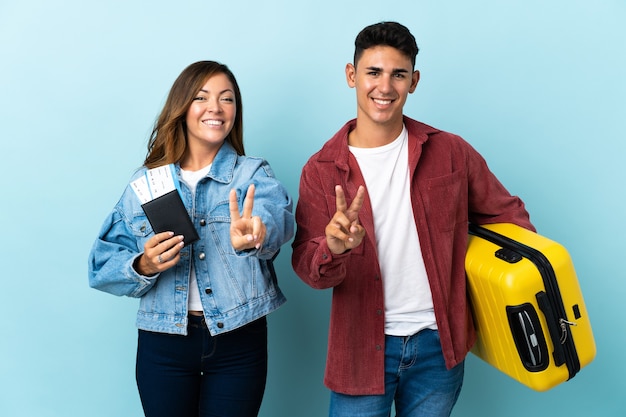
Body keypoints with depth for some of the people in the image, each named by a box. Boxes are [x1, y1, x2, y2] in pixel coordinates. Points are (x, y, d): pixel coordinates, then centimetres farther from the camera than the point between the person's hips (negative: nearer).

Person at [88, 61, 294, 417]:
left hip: (238, 341, -1)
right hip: (163, 343, 1)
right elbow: (103, 266, 2)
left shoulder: (253, 174, -1)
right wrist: (144, 266, -20)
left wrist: (254, 233, -48)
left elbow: (277, 216, -25)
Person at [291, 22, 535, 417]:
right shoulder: (322, 170, -4)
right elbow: (307, 266, -7)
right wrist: (333, 249, -29)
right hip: (362, 349, -1)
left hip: (438, 344, 1)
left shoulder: (450, 152, -1)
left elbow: (507, 216, 7)